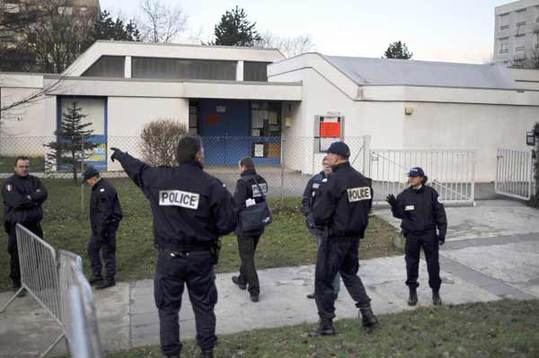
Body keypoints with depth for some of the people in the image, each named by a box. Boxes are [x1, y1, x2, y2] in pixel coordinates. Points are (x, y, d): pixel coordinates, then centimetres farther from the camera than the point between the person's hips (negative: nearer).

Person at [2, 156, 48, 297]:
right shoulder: (9, 183, -4)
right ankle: (17, 284, 11)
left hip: (34, 224, 5)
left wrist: (28, 198, -16)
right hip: (16, 225, -5)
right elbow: (16, 202, -18)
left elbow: (43, 194, -6)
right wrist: (34, 200, -9)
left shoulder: (35, 181, 11)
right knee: (16, 255, 0)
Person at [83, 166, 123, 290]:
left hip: (107, 225, -11)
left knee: (107, 252, -2)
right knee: (92, 249, 17)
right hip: (98, 227, 11)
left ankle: (110, 279, 9)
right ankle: (96, 275, 28)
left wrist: (102, 230, -25)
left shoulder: (105, 190, -22)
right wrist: (97, 229, 22)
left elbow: (105, 213, -26)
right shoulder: (98, 188, 12)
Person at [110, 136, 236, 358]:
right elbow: (228, 223, -11)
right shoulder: (212, 185, -12)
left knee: (168, 307, 14)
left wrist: (120, 155, 39)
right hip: (200, 257, -1)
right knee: (203, 306, 15)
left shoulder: (157, 178, -4)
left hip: (169, 257, 1)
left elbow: (136, 168, 17)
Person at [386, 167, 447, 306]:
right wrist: (394, 205, -20)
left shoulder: (431, 193, -4)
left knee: (433, 263, 5)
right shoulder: (404, 195, 0)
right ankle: (412, 292, 19)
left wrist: (442, 232, -5)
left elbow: (440, 213, -1)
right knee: (411, 264, 6)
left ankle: (435, 292, 21)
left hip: (429, 234, -1)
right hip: (412, 235, 1)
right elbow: (399, 214, -1)